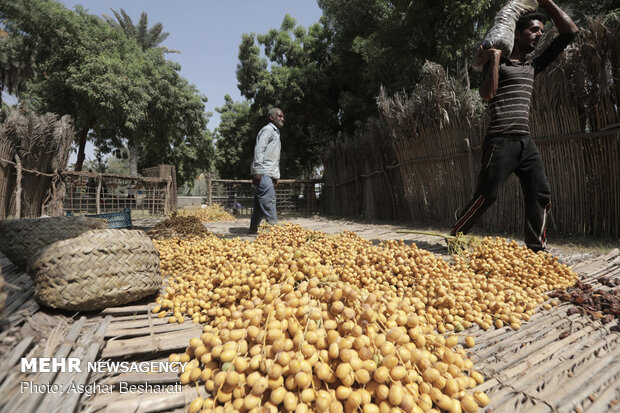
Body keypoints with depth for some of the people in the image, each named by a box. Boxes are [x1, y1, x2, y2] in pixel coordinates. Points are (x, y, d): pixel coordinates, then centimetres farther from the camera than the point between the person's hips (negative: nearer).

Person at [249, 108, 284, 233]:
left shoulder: (275, 132, 27)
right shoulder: (268, 130, -3)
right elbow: (259, 150, -15)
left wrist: (276, 175, 21)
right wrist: (257, 171, -22)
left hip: (268, 174, 10)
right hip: (263, 172, -10)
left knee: (260, 202, 10)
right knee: (269, 200, -15)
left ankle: (253, 228, 17)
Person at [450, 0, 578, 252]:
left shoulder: (533, 67, 22)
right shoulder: (497, 64, 5)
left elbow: (570, 32, 24)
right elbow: (487, 94, -15)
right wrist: (494, 56, -7)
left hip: (526, 142, 7)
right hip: (501, 141, -7)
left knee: (541, 195, -2)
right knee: (486, 196, -13)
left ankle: (537, 248, 5)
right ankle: (454, 237, 0)